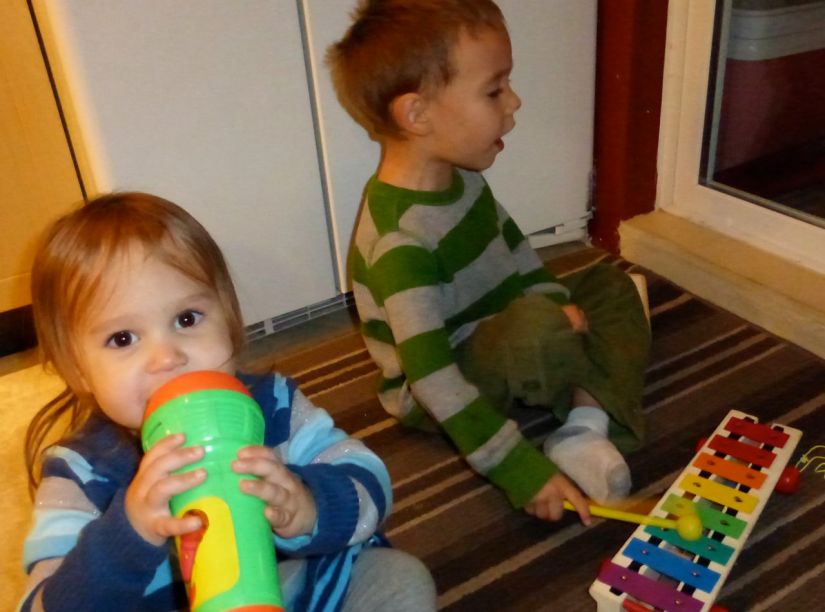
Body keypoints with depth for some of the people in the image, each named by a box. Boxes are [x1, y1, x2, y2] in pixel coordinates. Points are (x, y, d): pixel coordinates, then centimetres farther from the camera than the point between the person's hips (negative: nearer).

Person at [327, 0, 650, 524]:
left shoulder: (458, 174, -5)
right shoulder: (401, 240, -32)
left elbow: (510, 245, 12)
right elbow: (434, 381, -34)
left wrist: (554, 297, -4)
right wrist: (520, 470, -32)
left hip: (498, 349, 10)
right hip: (439, 401, -9)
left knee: (610, 285, 9)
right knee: (537, 325, -36)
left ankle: (586, 427, -12)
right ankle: (597, 399, -2)